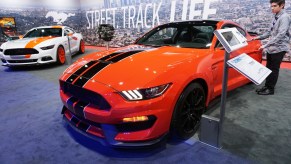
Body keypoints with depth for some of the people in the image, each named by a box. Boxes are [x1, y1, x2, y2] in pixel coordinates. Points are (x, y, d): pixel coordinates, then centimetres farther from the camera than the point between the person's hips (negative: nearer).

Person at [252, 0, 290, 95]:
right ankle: (267, 86, 23)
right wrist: (259, 37, 5)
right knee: (269, 68, 12)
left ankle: (271, 89, 10)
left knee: (274, 69, 0)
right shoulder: (275, 17, 11)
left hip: (279, 48, -8)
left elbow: (280, 35, -23)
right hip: (271, 48, 8)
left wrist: (266, 45, -26)